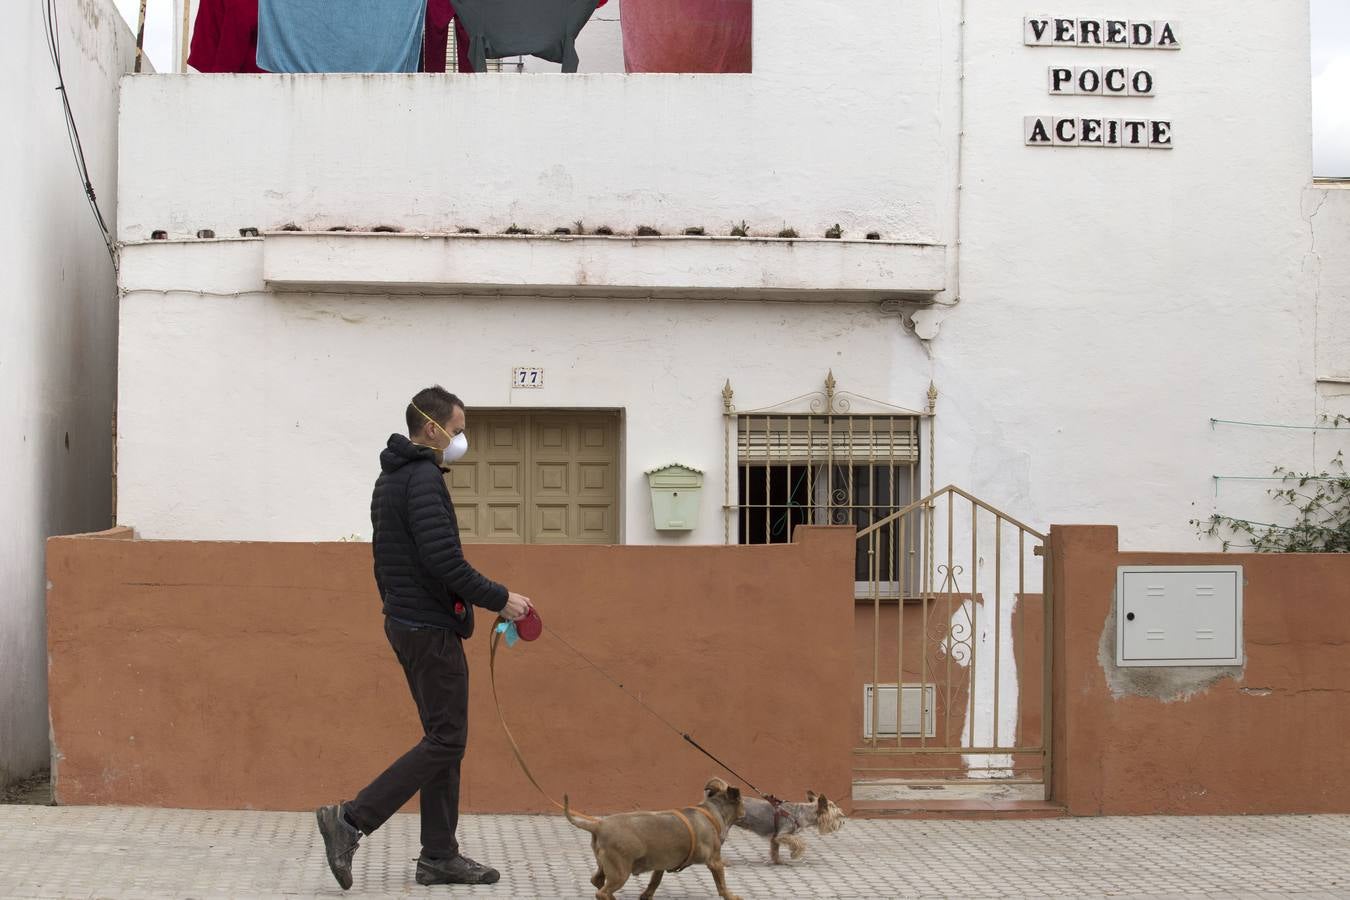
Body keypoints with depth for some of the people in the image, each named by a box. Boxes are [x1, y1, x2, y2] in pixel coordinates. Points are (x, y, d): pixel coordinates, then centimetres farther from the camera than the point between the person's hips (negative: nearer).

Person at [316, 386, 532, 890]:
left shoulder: (390, 478, 16)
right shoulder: (424, 478, -17)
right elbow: (444, 561, -25)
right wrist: (500, 600, -15)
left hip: (405, 621, 11)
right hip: (431, 628, -11)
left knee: (444, 738, 12)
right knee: (446, 740, -6)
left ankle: (439, 856, 12)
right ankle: (351, 821, -8)